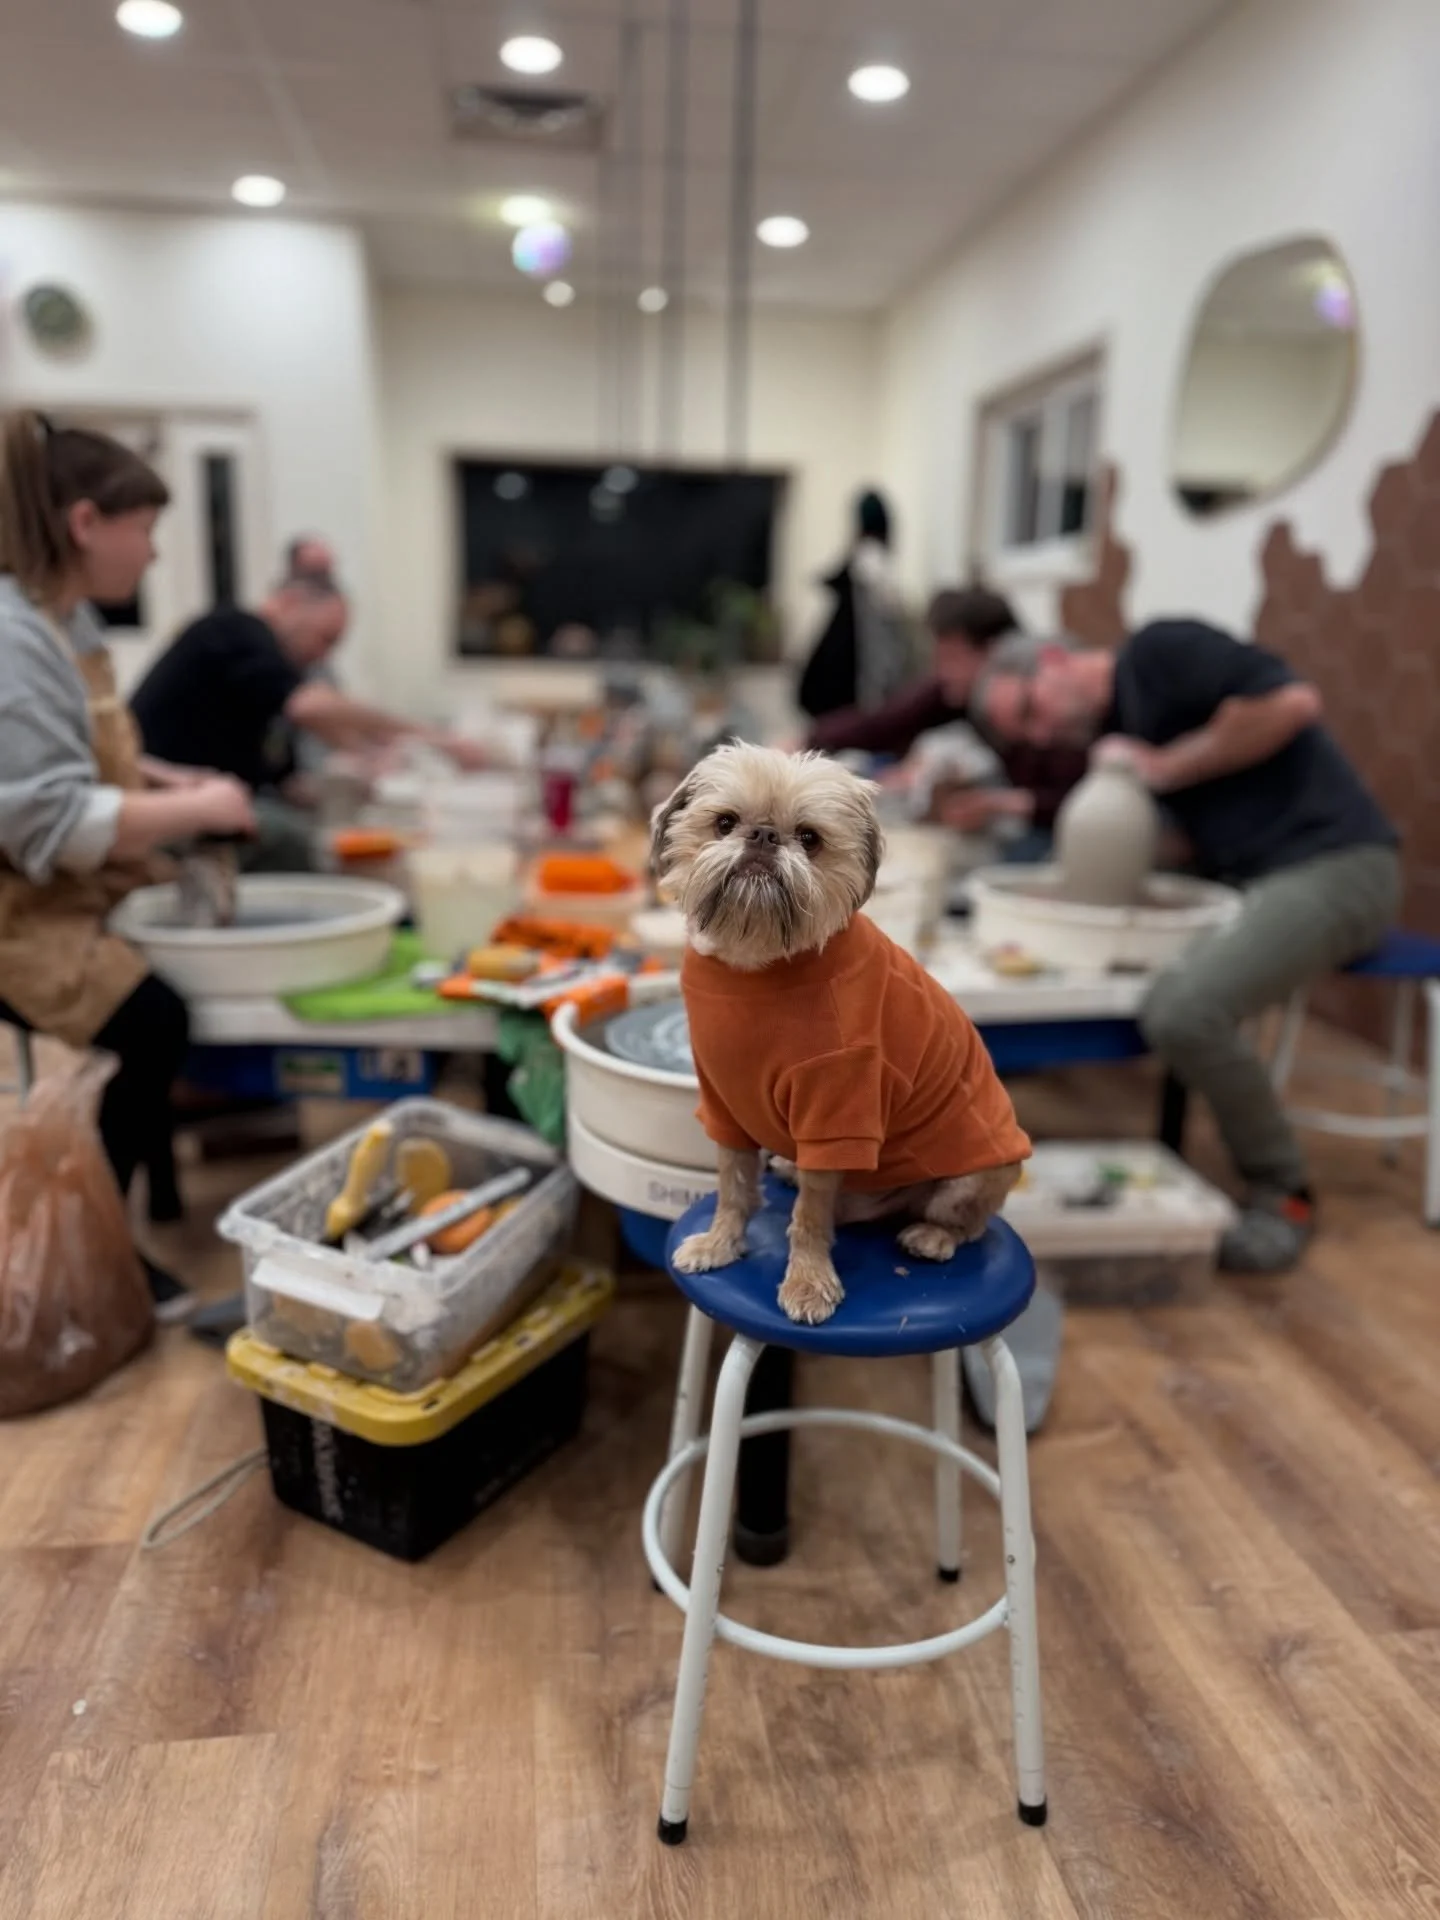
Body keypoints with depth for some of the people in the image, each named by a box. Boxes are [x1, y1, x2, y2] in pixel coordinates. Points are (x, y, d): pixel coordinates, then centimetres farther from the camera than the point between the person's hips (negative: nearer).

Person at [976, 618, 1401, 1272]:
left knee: (1184, 1013, -27)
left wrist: (1161, 767, -13)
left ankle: (1282, 1192, -5)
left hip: (1330, 865, -9)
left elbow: (1293, 701, -21)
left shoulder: (1157, 653, -9)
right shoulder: (1110, 731, 15)